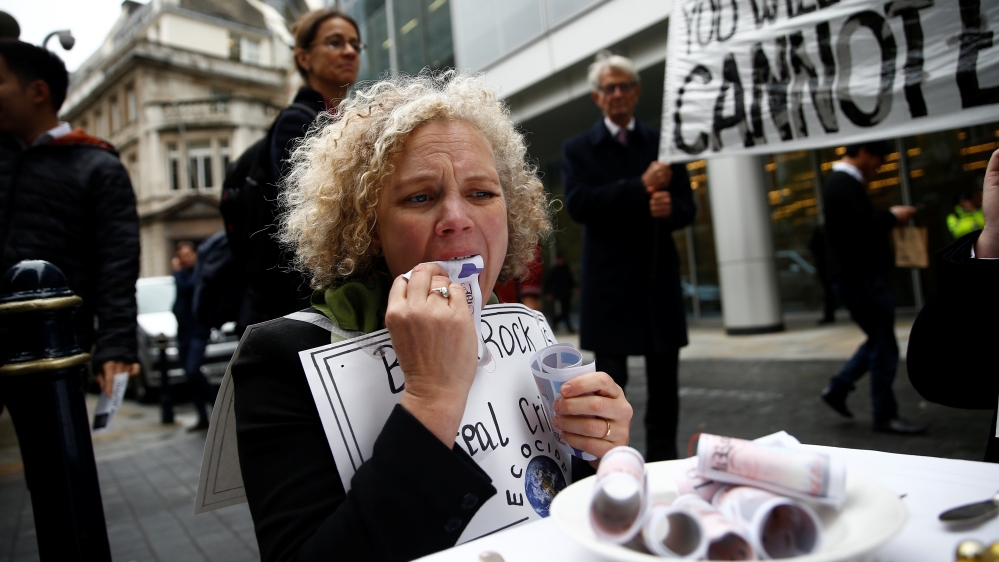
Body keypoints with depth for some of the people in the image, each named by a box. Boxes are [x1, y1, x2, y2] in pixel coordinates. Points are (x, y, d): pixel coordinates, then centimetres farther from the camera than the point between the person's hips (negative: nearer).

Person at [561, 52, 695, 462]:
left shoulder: (662, 143, 12)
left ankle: (664, 464, 21)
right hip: (609, 283, -2)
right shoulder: (578, 148, 5)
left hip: (659, 280, 3)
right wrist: (640, 187, -19)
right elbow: (578, 205, -12)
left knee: (664, 383, 9)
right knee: (610, 383, 3)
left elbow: (687, 208, 8)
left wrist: (670, 207, -16)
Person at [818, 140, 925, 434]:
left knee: (879, 342, 19)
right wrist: (892, 216, -12)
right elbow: (863, 225, -29)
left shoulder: (842, 183, 16)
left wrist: (887, 218, 8)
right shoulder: (845, 185, -17)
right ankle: (885, 416, 10)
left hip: (859, 276, 11)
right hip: (860, 278, -11)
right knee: (884, 349, -1)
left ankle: (838, 388, 21)